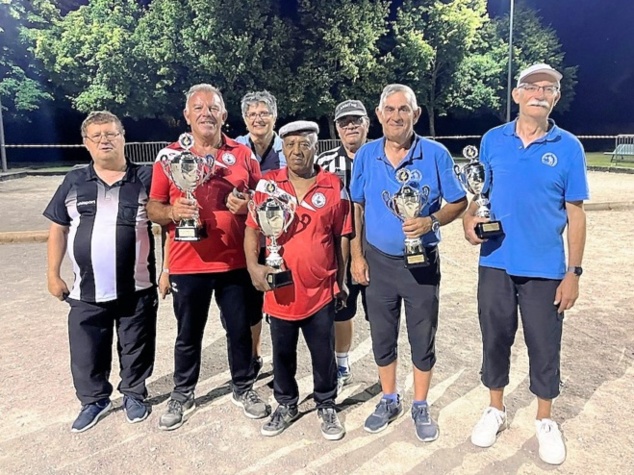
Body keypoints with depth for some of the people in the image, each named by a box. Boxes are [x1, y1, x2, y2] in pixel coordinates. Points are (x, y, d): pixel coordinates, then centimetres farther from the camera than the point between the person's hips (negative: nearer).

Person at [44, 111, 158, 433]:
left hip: (137, 287, -2)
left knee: (135, 348, 13)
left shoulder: (145, 179, -2)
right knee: (86, 352, 13)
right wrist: (53, 274, 6)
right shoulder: (74, 181, 4)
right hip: (86, 290, 2)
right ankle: (94, 400, 36)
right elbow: (58, 228, 9)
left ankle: (134, 394, 36)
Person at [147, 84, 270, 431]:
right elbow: (152, 207, 4)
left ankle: (244, 389, 33)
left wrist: (247, 206, -13)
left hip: (234, 262, 1)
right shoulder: (170, 154, 1)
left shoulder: (243, 154, 4)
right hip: (187, 264, 0)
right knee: (188, 334, 13)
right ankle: (182, 396, 33)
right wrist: (172, 211, -18)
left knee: (240, 329, 12)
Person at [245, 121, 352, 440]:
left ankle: (327, 406, 35)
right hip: (280, 289, 1)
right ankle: (286, 405, 39)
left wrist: (341, 280, 6)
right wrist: (253, 265, -15)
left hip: (321, 289, -1)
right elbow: (252, 230, 0)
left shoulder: (334, 187, -3)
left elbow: (341, 237, 3)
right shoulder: (267, 184, -2)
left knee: (324, 353, 13)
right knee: (282, 353, 17)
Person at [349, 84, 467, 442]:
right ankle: (389, 401, 35)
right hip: (378, 261, 2)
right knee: (382, 336, 14)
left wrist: (431, 221, -22)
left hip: (422, 262, -2)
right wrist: (357, 256, 1)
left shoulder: (436, 154, -9)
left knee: (423, 338, 9)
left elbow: (459, 203, -3)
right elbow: (356, 208, 5)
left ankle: (421, 407, 30)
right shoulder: (366, 155, -1)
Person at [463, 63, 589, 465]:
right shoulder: (493, 140, 1)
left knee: (545, 348, 11)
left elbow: (575, 213, -2)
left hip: (546, 269, -1)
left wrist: (574, 272, -5)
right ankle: (496, 410, 35)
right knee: (495, 340, 14)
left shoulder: (568, 147, -3)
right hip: (496, 264, 2)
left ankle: (545, 421, 34)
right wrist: (470, 220, -15)